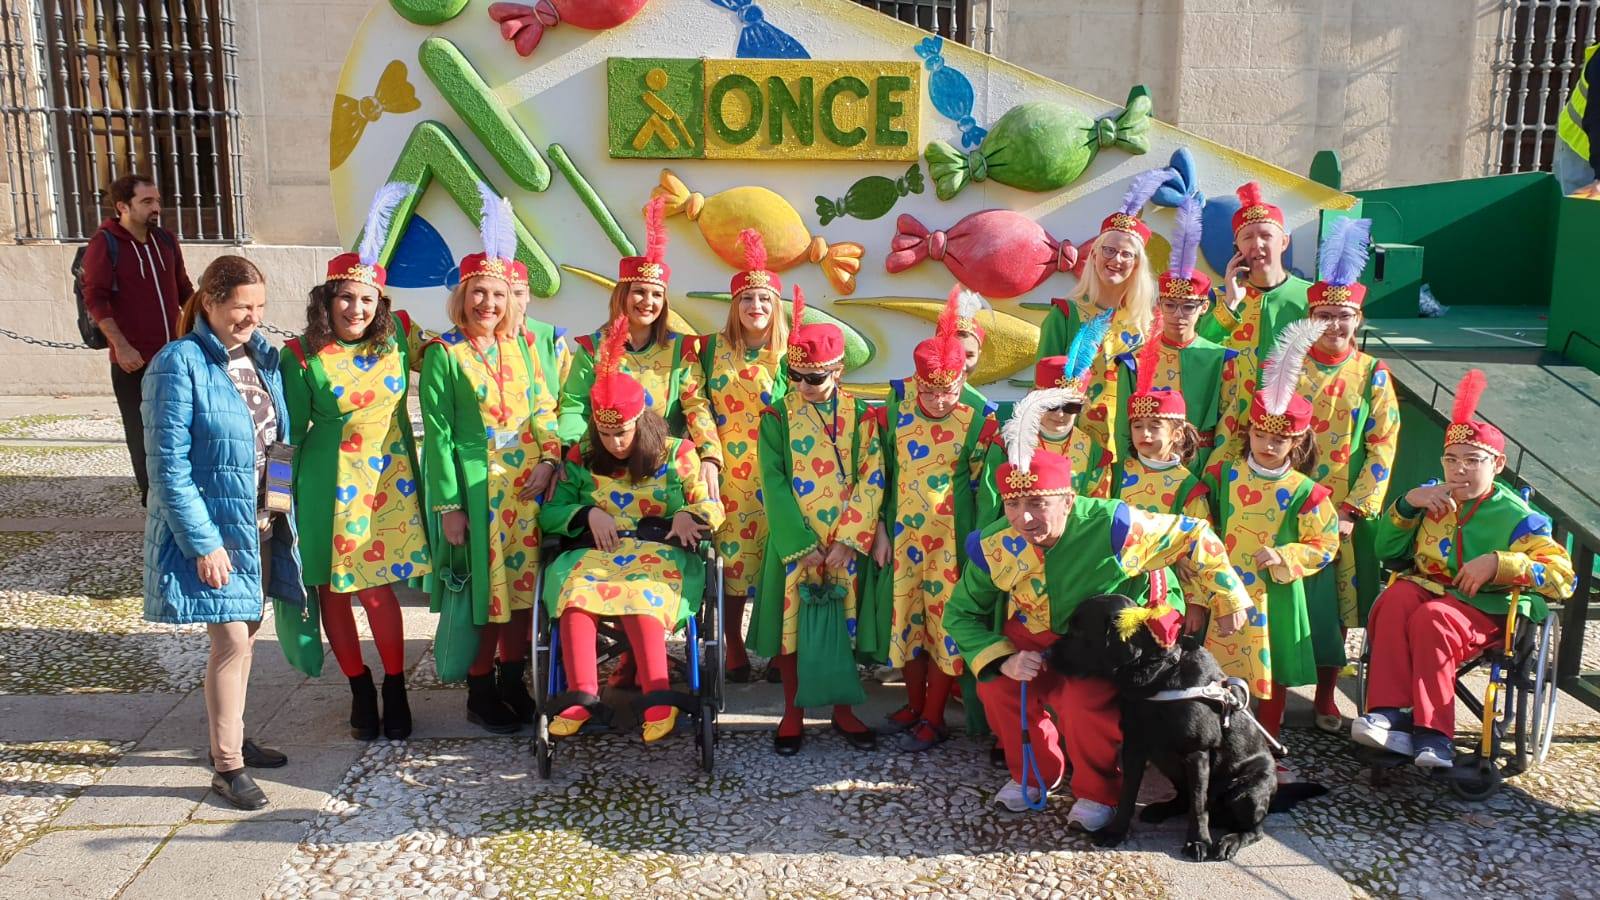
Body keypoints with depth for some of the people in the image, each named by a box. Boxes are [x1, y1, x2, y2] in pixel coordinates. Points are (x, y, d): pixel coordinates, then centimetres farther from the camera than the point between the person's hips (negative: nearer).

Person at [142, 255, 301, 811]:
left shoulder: (263, 356, 5)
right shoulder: (179, 364, -15)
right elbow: (168, 466, -17)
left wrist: (283, 510, 4)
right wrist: (203, 544, -19)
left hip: (261, 524, 7)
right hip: (213, 529, -7)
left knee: (244, 632, 17)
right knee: (231, 640, -5)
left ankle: (231, 737, 34)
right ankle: (226, 767, 8)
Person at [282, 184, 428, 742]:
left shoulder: (398, 336, -2)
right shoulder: (302, 357, -9)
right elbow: (291, 432, -2)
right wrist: (282, 497, -2)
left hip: (389, 480, 1)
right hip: (330, 485, -1)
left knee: (376, 586, -1)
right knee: (334, 589, 8)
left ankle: (395, 689, 16)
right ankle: (360, 689, 25)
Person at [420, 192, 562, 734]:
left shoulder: (521, 346, 9)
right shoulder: (443, 353, -5)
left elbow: (544, 408, 11)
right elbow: (438, 433, -7)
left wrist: (548, 459, -7)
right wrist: (448, 504, -11)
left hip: (527, 481, 4)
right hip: (474, 484, -4)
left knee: (524, 582, 9)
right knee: (485, 587, 1)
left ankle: (512, 679, 25)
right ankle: (480, 693, 16)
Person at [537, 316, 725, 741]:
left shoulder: (675, 453, 10)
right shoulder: (582, 458, 15)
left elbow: (712, 508, 8)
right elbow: (550, 513, 13)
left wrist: (687, 516, -16)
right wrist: (588, 513, -6)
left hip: (660, 552, -2)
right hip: (597, 552, 2)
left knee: (642, 596, -38)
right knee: (576, 591, -34)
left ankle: (658, 698, -39)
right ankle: (583, 695, -40)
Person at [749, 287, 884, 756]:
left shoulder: (861, 416, 0)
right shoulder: (776, 417, -2)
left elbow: (872, 481, -4)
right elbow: (774, 483, -7)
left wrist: (847, 540, -14)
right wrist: (802, 544, -14)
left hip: (845, 543, 1)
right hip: (793, 542, 0)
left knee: (843, 624, 9)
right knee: (792, 623, 5)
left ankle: (842, 709, 23)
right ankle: (793, 713, 19)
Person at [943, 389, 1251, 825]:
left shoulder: (1111, 526, -32)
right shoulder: (992, 547, -21)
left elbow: (1193, 538, -17)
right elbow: (961, 613, -7)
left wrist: (1227, 597, -6)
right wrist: (1002, 659, -24)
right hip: (1033, 645, 4)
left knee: (1086, 704, -30)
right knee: (995, 685, -19)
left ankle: (1097, 793, 2)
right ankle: (1034, 772, 11)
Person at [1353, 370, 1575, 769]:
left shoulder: (1515, 516, -1)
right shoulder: (1430, 499, 11)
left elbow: (1561, 574, -10)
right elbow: (1385, 551, 11)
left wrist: (1496, 563, -22)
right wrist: (1407, 504, -4)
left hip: (1484, 606, -4)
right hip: (1425, 586, 4)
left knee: (1432, 619, -36)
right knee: (1395, 600, -32)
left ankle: (1432, 732, -32)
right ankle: (1390, 713, -38)